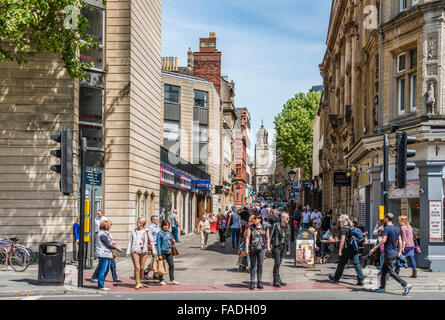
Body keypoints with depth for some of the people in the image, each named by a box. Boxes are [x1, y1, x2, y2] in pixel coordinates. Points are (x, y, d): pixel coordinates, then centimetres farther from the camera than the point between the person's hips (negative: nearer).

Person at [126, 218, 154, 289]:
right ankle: (137, 283, -8)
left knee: (142, 268, 3)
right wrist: (128, 251, 6)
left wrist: (153, 251, 3)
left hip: (144, 251, 0)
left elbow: (151, 241, 7)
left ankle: (140, 282, 19)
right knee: (137, 267, -9)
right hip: (135, 251, 1)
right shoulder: (134, 231, 10)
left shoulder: (147, 232, 3)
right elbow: (130, 241, 12)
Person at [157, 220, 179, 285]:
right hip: (163, 251, -6)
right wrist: (159, 254, -15)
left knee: (171, 265, 3)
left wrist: (173, 241, 1)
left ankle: (172, 280, 10)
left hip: (169, 251, 6)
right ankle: (161, 280, 11)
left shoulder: (169, 232, 13)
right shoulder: (160, 233, -8)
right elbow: (158, 244, -10)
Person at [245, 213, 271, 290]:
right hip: (252, 248, -1)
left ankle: (260, 282, 11)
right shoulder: (251, 228, 4)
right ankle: (252, 282, 3)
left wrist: (268, 247, 5)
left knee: (260, 265, 4)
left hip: (262, 248, 1)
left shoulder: (265, 228, 8)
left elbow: (268, 238, 14)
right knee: (253, 266, -1)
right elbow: (247, 238, 3)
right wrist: (247, 248, -4)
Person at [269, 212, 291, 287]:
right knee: (277, 262, -12)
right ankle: (276, 280, -10)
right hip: (276, 246, -5)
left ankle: (278, 279, 17)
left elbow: (288, 239, 15)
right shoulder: (276, 225, -9)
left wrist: (288, 249, 14)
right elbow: (271, 236, -5)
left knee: (279, 263, 11)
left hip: (283, 247, 5)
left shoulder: (288, 227, 8)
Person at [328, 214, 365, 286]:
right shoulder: (352, 228, 13)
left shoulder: (344, 229, -11)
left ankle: (336, 278, 21)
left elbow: (342, 240, -16)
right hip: (354, 249, 7)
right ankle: (361, 279, -5)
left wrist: (340, 250, -14)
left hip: (347, 249, -7)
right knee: (356, 263, 2)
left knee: (341, 264, 7)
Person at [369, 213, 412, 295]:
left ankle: (406, 285, -14)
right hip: (395, 253, 9)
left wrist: (374, 248, -15)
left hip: (389, 253, -9)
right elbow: (400, 241, 13)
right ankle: (382, 288, 19)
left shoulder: (387, 228, -14)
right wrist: (400, 251, 18)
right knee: (384, 270, 16)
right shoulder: (396, 229, 11)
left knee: (391, 272, -6)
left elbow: (383, 240, -19)